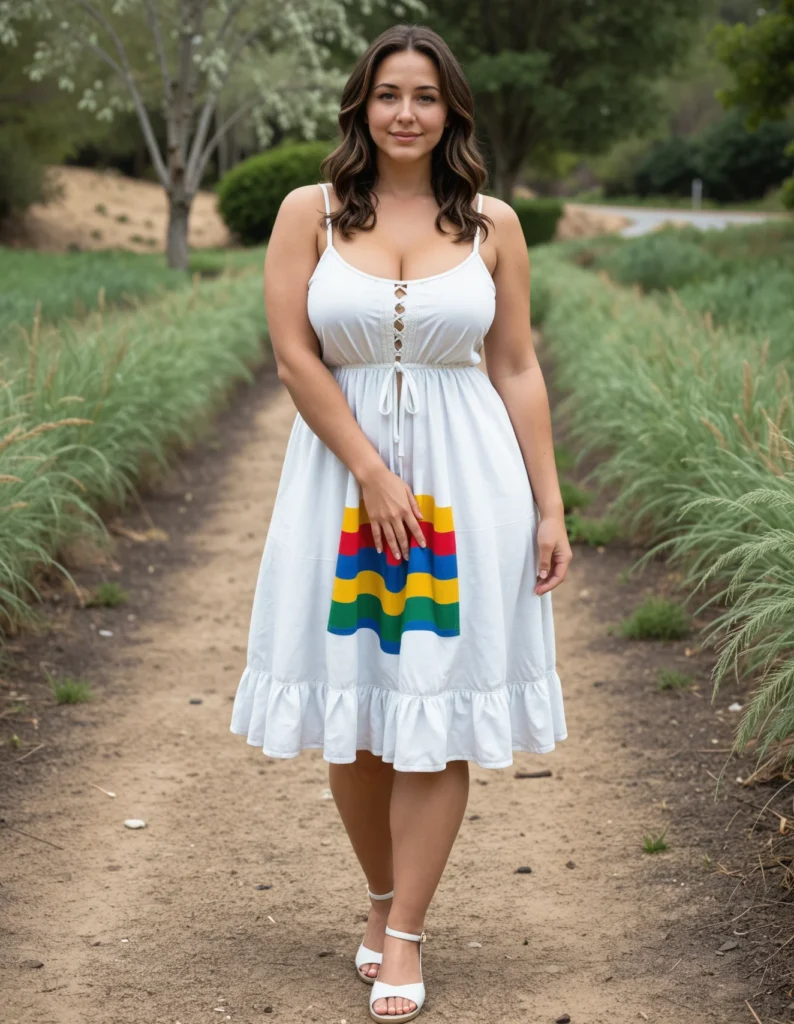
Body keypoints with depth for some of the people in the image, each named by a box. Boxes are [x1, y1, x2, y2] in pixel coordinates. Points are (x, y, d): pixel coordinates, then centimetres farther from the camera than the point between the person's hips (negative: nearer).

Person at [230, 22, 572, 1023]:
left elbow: (518, 370, 5)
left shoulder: (491, 225, 4)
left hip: (467, 482, 0)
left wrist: (549, 507, 1)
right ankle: (383, 897, 28)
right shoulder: (311, 212, 2)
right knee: (354, 712, 6)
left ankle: (403, 938, 9)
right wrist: (374, 475, -12)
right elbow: (294, 354, -5)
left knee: (436, 710, 0)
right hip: (342, 474, 0)